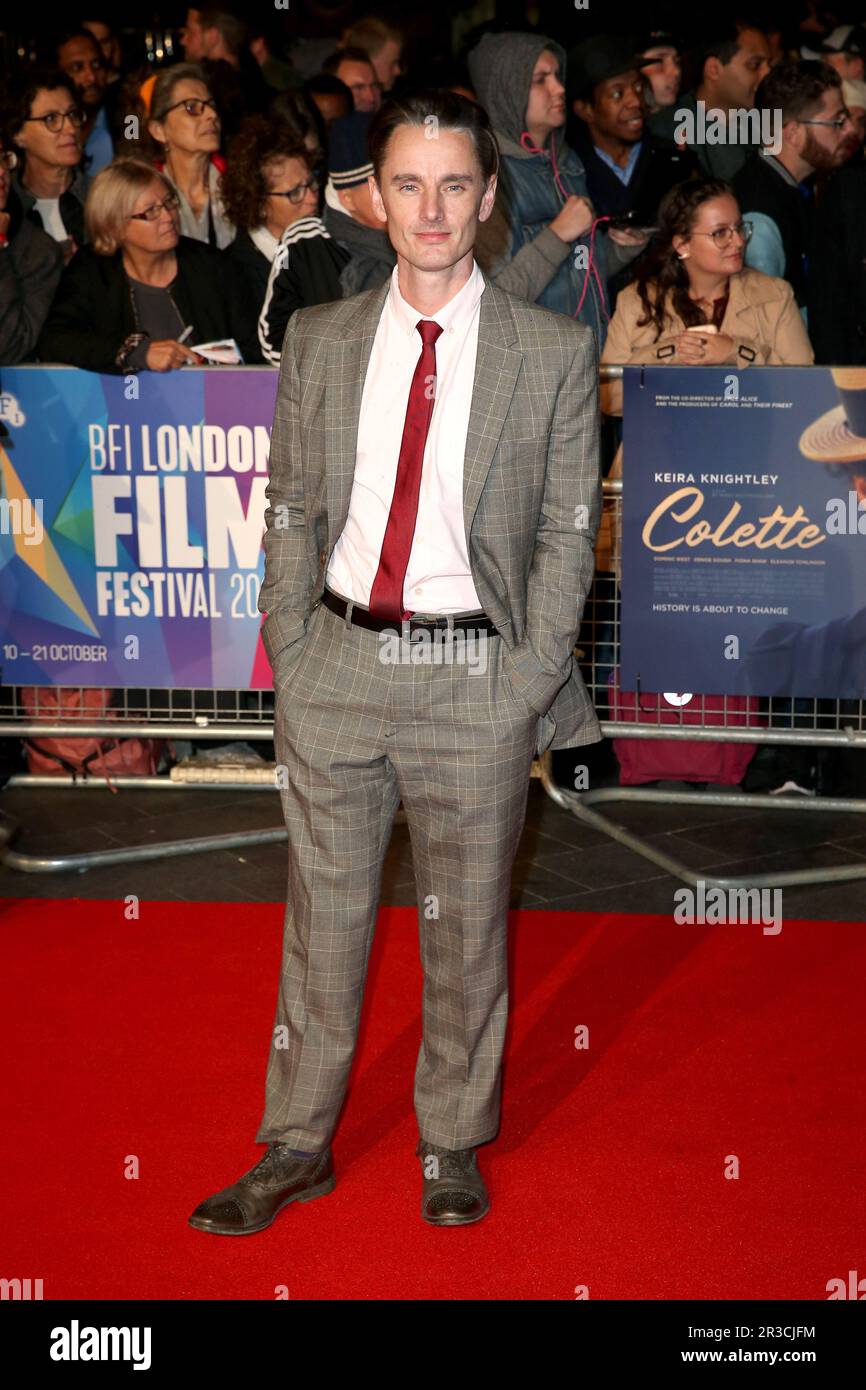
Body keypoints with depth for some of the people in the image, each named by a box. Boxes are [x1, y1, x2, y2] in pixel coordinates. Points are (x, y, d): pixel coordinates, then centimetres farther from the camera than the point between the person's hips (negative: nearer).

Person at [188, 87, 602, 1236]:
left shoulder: (554, 351, 0)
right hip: (337, 665, 2)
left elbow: (569, 531, 0)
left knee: (467, 926, 10)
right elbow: (290, 512, 9)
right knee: (323, 918, 11)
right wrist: (293, 662, 2)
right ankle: (297, 1148, 26)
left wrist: (531, 685, -5)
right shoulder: (319, 339, 7)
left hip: (477, 679, -2)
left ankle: (452, 1144, 29)